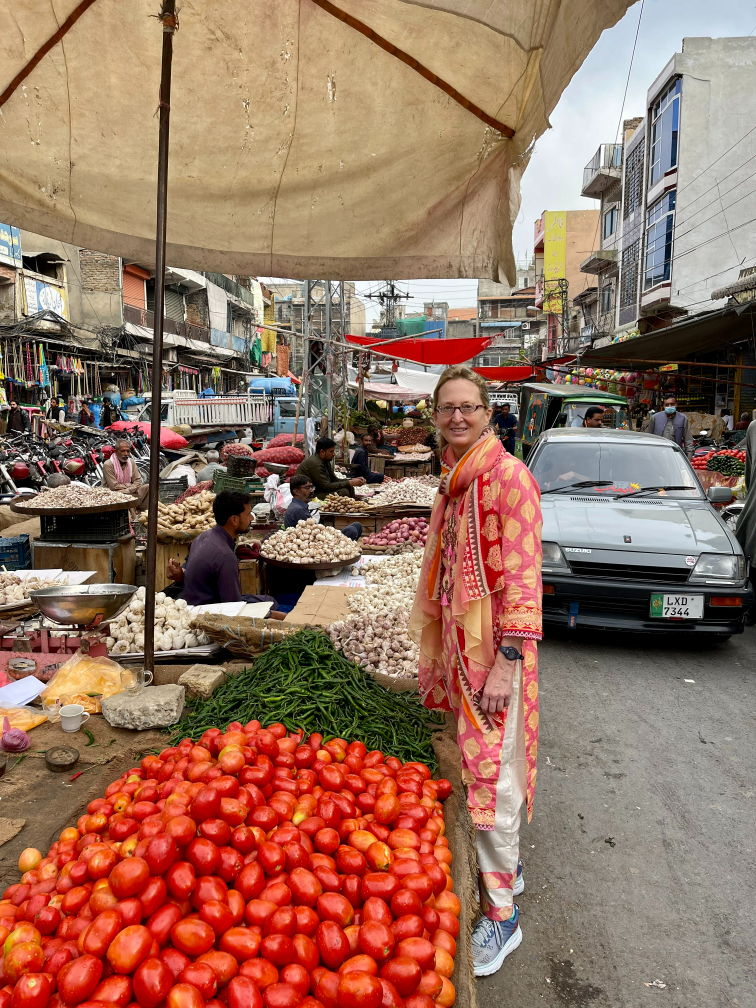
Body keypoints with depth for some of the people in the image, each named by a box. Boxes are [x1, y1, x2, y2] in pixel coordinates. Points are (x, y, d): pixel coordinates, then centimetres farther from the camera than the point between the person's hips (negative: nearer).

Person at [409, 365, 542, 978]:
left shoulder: (508, 475, -15)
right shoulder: (454, 479, 10)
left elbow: (523, 575, -18)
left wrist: (506, 663, -21)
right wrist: (438, 647, 19)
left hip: (495, 645, -8)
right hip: (458, 639, 8)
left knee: (491, 771, 0)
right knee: (476, 759, 20)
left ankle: (501, 914, 18)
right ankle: (507, 865, 41)